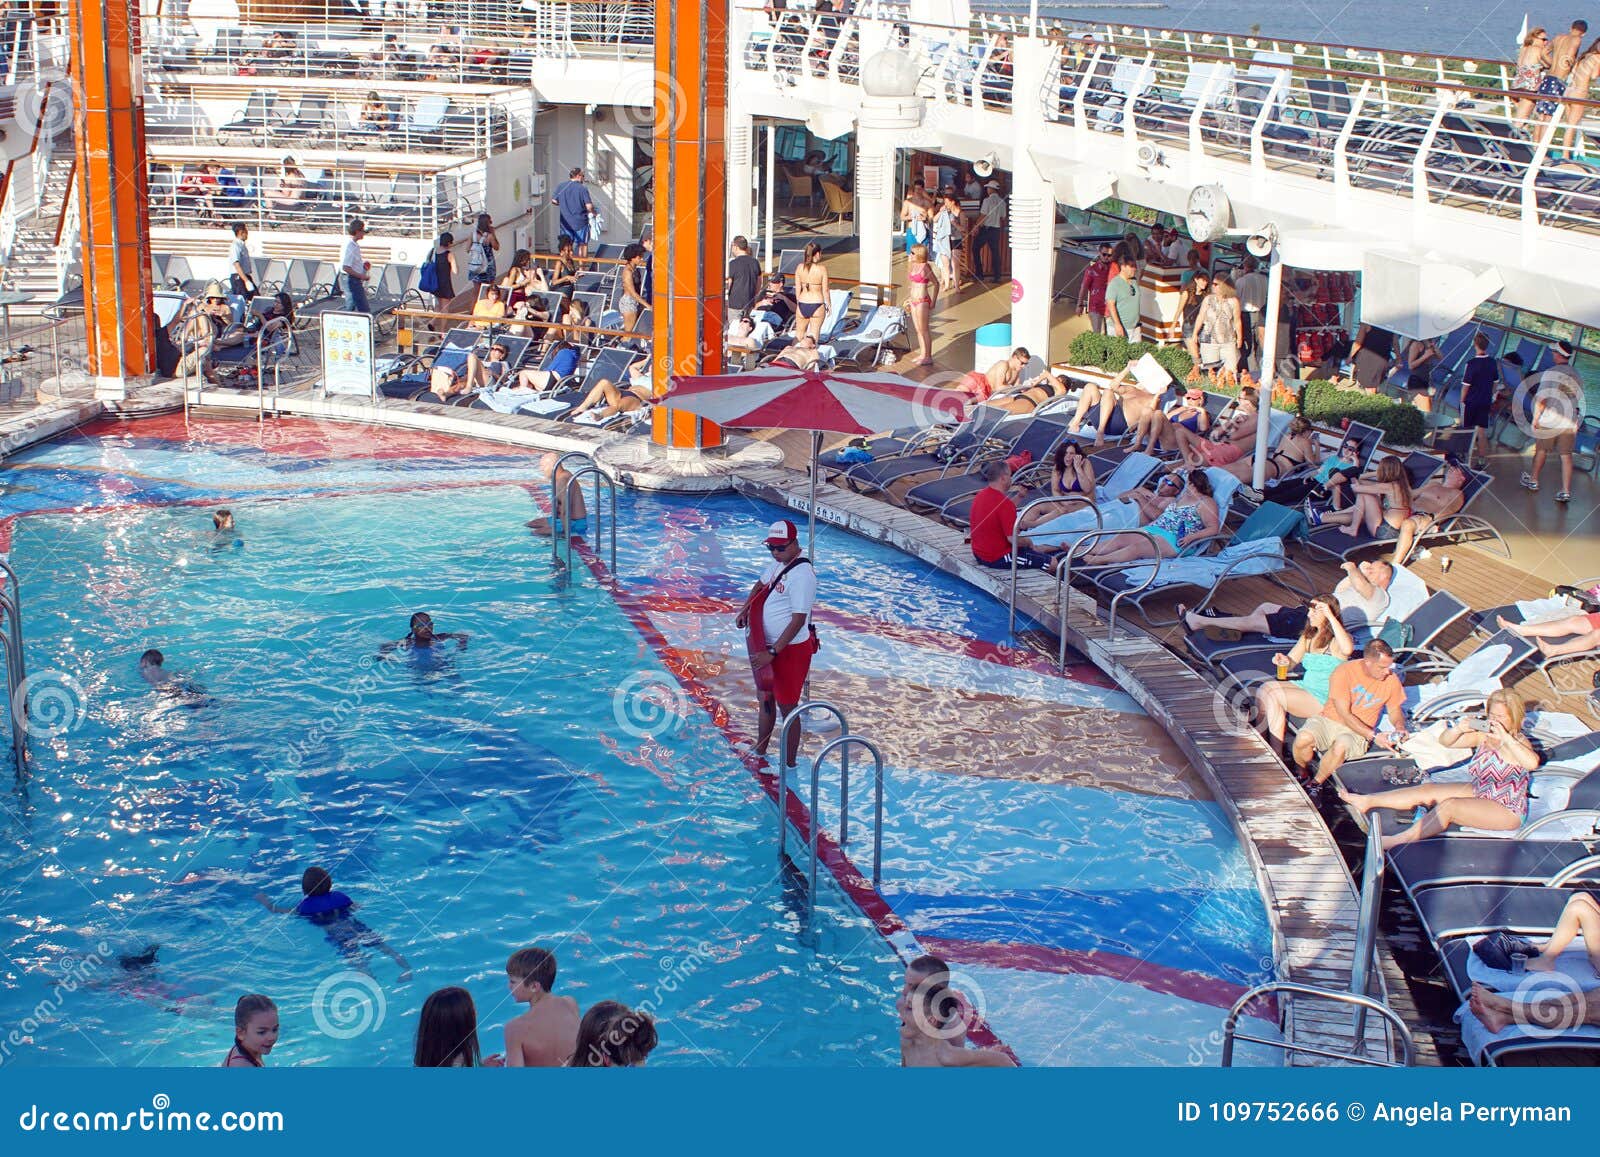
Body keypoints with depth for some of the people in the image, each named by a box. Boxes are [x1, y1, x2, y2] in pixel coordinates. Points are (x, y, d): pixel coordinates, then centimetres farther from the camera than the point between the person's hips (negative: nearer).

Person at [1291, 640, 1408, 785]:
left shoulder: (1391, 679, -4)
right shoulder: (1344, 672, -16)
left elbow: (1395, 710, 13)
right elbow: (1344, 715, -17)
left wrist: (1400, 727, -10)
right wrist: (1373, 736, -24)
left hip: (1358, 732, 1)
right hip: (1329, 721, -1)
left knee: (1341, 746, -37)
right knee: (1304, 738, -34)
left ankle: (1316, 783, -13)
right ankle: (1301, 770, 0)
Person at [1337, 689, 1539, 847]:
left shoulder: (1518, 743, -19)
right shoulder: (1482, 735, 0)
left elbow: (1532, 762, -43)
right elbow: (1444, 741, 4)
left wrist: (1505, 738, -44)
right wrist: (1458, 730, -18)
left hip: (1507, 811, -8)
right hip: (1478, 792, 8)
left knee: (1450, 806, -28)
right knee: (1427, 791, -3)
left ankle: (1400, 840, -29)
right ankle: (1366, 801, -3)